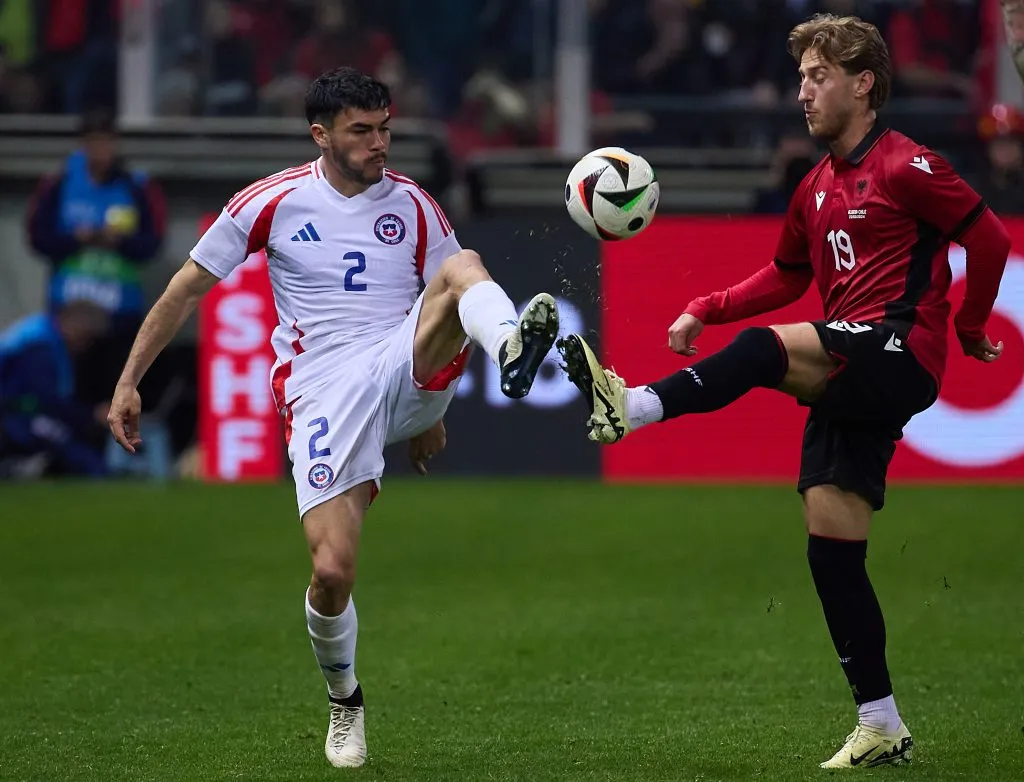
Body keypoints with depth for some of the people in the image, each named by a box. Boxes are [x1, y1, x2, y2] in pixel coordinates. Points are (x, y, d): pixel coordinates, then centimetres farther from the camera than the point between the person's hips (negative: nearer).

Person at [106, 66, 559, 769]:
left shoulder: (413, 206, 10)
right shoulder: (273, 202, 4)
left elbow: (445, 307, 23)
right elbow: (187, 289, 11)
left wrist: (430, 412, 25)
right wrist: (129, 381, 8)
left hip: (405, 373, 1)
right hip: (323, 394, -1)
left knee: (465, 266, -28)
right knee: (333, 571, -14)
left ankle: (513, 351, -63)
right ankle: (345, 704, 16)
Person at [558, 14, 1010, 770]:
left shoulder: (905, 167, -6)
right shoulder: (817, 188, 18)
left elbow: (991, 239, -5)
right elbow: (786, 278, 26)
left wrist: (970, 328, 2)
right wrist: (706, 311, 13)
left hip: (901, 353, -8)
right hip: (849, 380, 8)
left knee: (764, 348, -30)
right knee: (832, 549, 3)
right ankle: (882, 728, 6)